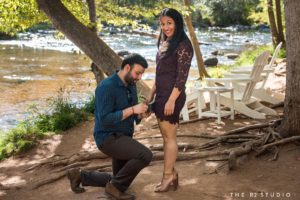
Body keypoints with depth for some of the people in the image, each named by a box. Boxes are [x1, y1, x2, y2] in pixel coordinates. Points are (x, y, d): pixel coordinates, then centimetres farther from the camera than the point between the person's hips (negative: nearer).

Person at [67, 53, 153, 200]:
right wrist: (133, 109, -26)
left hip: (121, 138, 9)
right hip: (109, 138, -9)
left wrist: (141, 114, -10)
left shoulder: (130, 86, 8)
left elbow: (132, 115, 14)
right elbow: (105, 120, -25)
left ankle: (80, 176, 29)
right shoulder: (106, 87, -20)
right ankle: (115, 186, -7)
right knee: (145, 156, -27)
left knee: (119, 181, 18)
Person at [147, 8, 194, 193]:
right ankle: (171, 174, 21)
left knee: (169, 136, 0)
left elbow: (182, 76, -17)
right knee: (166, 136, 12)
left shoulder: (183, 45, -13)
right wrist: (152, 94, 17)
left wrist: (171, 100, -21)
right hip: (161, 94, 9)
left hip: (172, 96, -9)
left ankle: (168, 176, 10)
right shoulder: (164, 43, 13)